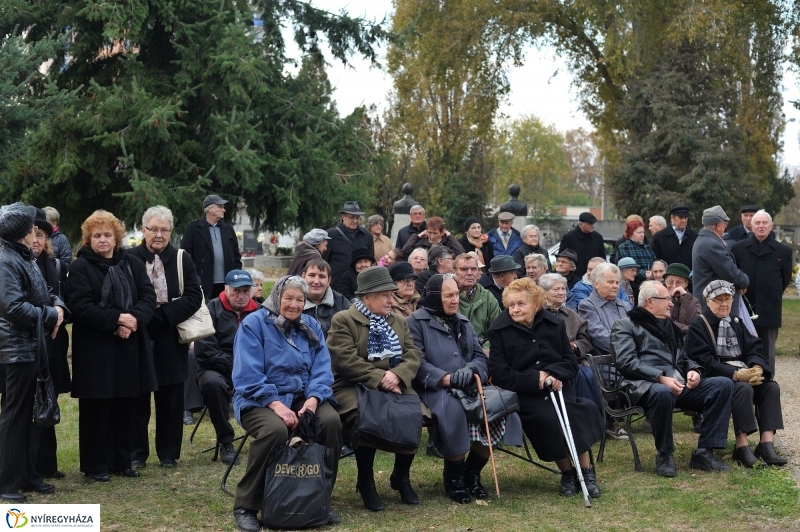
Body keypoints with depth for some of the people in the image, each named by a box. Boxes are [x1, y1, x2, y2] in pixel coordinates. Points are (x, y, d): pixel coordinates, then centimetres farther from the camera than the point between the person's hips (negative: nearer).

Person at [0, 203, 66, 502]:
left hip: (34, 346, 10)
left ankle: (28, 475, 22)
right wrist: (50, 315, -15)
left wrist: (58, 306, -4)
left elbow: (44, 296, 19)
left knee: (33, 413, 14)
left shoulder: (26, 259, 14)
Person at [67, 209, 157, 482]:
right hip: (94, 349, -4)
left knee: (126, 406, 9)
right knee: (97, 408, 1)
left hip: (130, 347, 4)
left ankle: (122, 460, 20)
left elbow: (148, 296, 3)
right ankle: (96, 464, 10)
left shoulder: (132, 263, 10)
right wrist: (116, 320, -21)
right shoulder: (80, 267, -4)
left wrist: (133, 319, -16)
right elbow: (81, 306, -14)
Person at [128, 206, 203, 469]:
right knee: (138, 398, 5)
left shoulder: (182, 260, 4)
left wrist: (161, 314, -15)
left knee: (170, 400, 7)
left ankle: (169, 453, 18)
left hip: (171, 341, 1)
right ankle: (137, 453, 16)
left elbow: (193, 297, -5)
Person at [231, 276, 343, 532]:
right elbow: (248, 376, -14)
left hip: (301, 396, 5)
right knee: (275, 430, -36)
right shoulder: (253, 324, -5)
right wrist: (275, 404, -25)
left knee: (331, 421, -25)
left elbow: (321, 371, 3)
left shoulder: (311, 326, 10)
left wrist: (313, 399, -18)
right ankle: (246, 505, -19)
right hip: (259, 399, -4)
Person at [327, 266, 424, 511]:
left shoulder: (399, 321, 20)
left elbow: (413, 354, 6)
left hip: (395, 387, 5)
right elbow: (346, 359, -13)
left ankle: (402, 476, -1)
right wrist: (379, 378, -20)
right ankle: (365, 481, -14)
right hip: (355, 388, -5)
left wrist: (396, 375, -15)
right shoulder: (343, 321, 1)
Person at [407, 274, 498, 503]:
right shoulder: (417, 322, 1)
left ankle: (472, 472, -2)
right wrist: (446, 378, -22)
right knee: (452, 409, -37)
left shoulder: (463, 322, 21)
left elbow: (481, 356, 13)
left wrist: (471, 370, -11)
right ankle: (453, 476, -15)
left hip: (468, 387, 6)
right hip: (434, 389, -6)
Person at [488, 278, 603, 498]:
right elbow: (500, 375, -6)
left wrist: (551, 373, -12)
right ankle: (567, 473, -13)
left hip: (558, 388, 2)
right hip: (523, 393, -2)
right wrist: (536, 379, -14)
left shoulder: (554, 324, 8)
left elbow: (572, 364, 9)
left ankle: (585, 471, -17)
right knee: (548, 419, -31)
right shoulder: (499, 330, -1)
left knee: (574, 417, -29)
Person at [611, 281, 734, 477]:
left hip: (681, 385, 7)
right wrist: (661, 378, -19)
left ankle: (704, 452, -14)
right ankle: (664, 455, -19)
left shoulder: (670, 326, 29)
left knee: (724, 384, -12)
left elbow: (683, 357, 31)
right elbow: (626, 362, -8)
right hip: (647, 385, -7)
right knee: (662, 393, -41)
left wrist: (693, 370, 5)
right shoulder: (625, 325, 7)